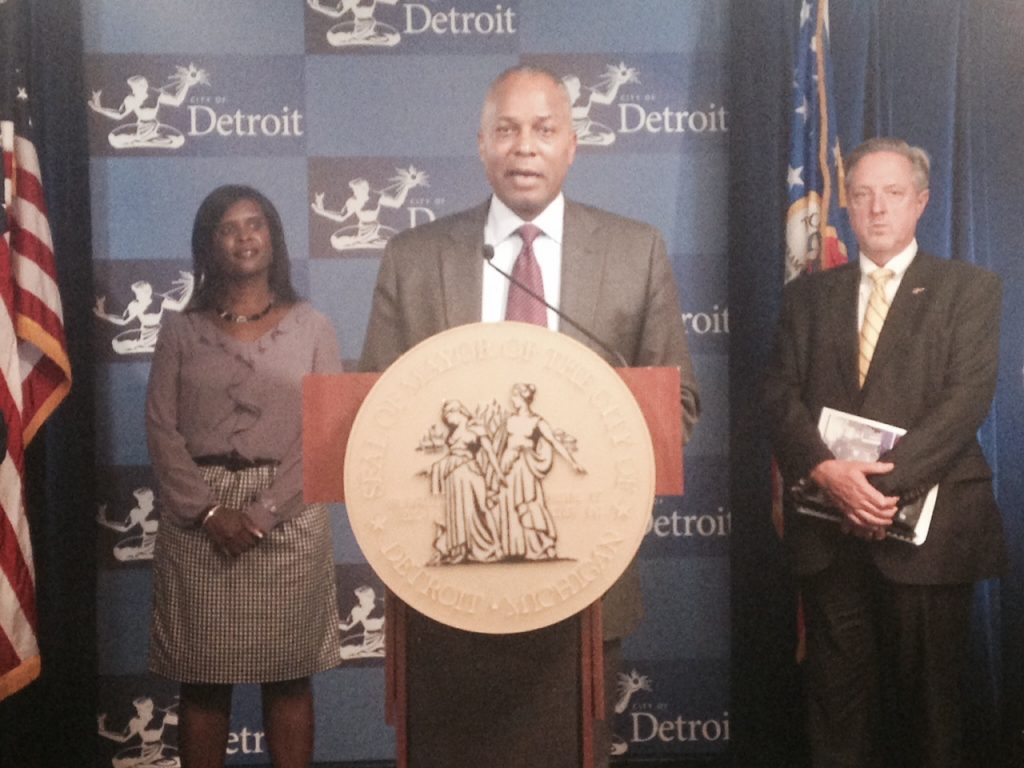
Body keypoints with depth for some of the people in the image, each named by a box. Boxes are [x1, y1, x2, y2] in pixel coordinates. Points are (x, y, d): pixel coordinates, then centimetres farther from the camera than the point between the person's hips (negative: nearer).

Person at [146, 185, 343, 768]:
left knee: (289, 675, 6)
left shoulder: (312, 327, 5)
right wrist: (209, 511, -12)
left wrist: (263, 513, -12)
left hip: (289, 518, 0)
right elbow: (162, 431, 1)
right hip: (199, 521, 1)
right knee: (203, 679, 6)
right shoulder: (182, 331, 7)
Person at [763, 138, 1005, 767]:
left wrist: (887, 481, -19)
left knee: (927, 694, 6)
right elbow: (782, 395, 3)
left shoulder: (970, 289, 5)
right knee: (837, 695, 8)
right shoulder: (809, 295, 13)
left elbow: (967, 398, -8)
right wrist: (826, 471, -15)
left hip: (927, 527, -2)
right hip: (830, 532, 3)